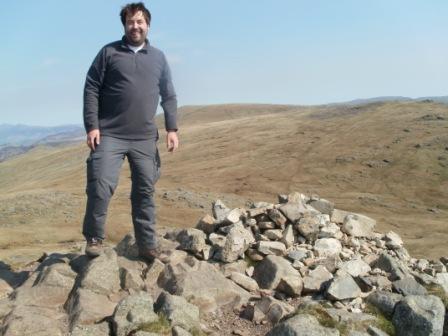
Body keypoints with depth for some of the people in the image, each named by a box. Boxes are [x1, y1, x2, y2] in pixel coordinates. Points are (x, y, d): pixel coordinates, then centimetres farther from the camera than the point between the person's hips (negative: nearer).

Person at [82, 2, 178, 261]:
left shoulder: (158, 58, 13)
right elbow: (91, 90, 1)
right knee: (101, 186, -11)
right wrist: (92, 126, -9)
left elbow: (169, 96, 13)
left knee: (145, 191, 6)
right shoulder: (109, 52, 4)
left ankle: (147, 245, 15)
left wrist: (172, 128, 1)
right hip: (110, 135, -2)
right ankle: (94, 238, 6)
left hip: (145, 138, 3)